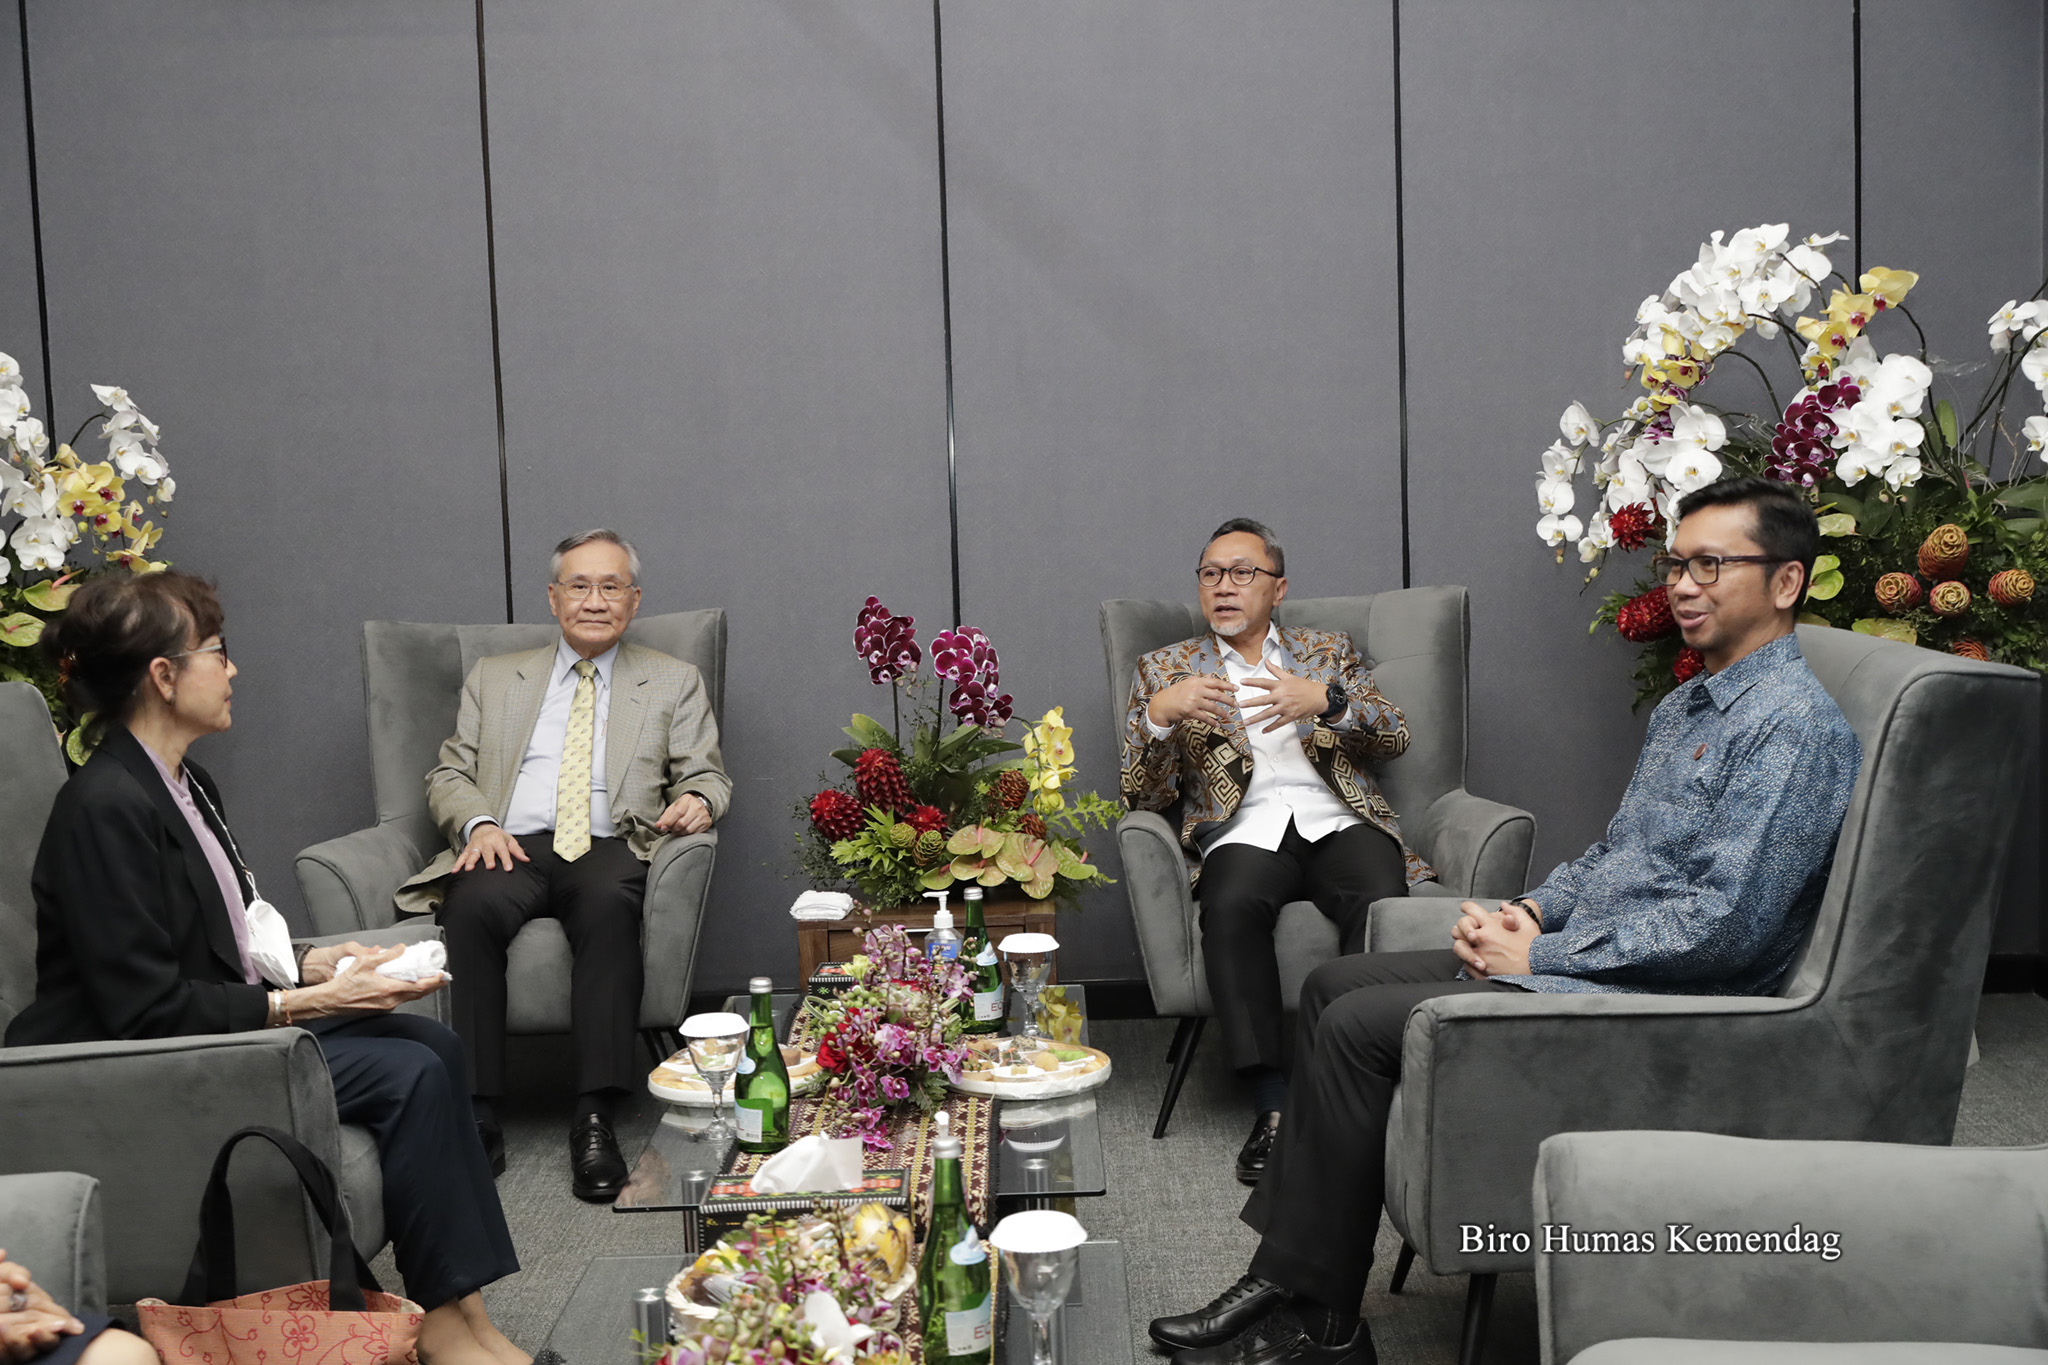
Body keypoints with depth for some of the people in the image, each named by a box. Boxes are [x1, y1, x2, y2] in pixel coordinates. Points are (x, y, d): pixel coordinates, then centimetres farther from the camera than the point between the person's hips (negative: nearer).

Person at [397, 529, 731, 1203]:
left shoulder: (674, 683, 20)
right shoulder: (493, 678, 23)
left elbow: (707, 775, 14)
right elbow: (448, 776, 18)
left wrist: (697, 801, -11)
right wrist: (478, 823, -4)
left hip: (609, 850, -1)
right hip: (510, 848, 1)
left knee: (610, 902, -37)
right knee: (474, 906, -34)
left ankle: (594, 1120, -39)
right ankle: (478, 1116, -31)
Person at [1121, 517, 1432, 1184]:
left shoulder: (1328, 650, 23)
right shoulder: (1166, 668, 19)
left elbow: (1394, 737, 9)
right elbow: (1141, 795, 8)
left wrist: (1325, 699, -10)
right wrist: (1160, 713, -11)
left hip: (1338, 822, 1)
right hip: (1244, 834, -1)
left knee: (1381, 901, -33)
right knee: (1230, 906, -36)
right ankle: (1273, 1105, -32)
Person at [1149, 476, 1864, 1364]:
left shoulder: (1795, 725, -17)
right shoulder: (1686, 706, 16)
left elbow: (1727, 924, -24)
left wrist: (1539, 954, -18)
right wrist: (1528, 913, 3)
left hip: (1659, 1002, -11)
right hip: (1575, 958, 11)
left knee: (1358, 1025, -18)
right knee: (1332, 986, 5)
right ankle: (1286, 1277, 4)